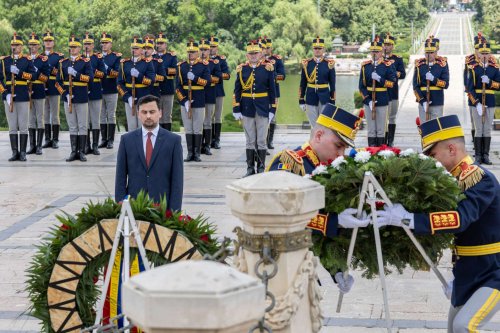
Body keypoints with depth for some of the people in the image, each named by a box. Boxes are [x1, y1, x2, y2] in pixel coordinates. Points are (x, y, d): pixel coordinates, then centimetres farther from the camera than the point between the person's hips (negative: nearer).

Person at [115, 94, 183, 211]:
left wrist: (174, 211, -6)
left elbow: (177, 179, 0)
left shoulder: (173, 140, 2)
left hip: (162, 206, -1)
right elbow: (121, 177, 7)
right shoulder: (127, 139, 7)